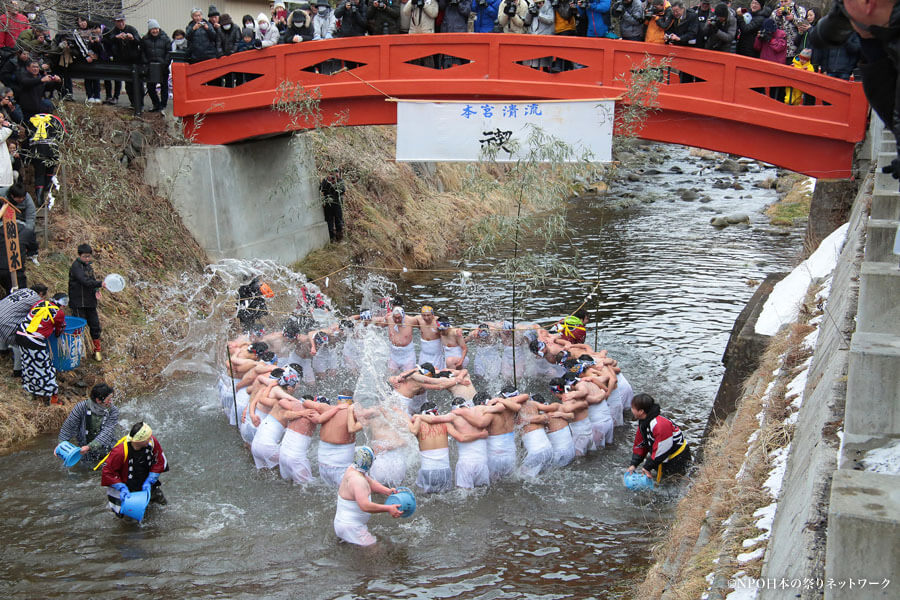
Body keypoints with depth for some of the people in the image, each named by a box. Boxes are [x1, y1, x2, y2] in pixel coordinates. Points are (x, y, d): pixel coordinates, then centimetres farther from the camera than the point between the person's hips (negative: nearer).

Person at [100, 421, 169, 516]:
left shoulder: (152, 442, -21)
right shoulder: (120, 451, -33)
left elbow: (159, 462, -7)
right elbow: (107, 472, -20)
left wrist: (149, 482, -12)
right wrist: (122, 488, -23)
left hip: (144, 482, 4)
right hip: (123, 483, -4)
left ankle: (154, 491, 35)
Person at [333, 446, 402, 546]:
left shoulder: (352, 469, 2)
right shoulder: (357, 480, -28)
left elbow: (370, 483, 10)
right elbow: (365, 506, -36)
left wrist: (388, 491, -6)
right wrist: (388, 508, -31)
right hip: (351, 528, -10)